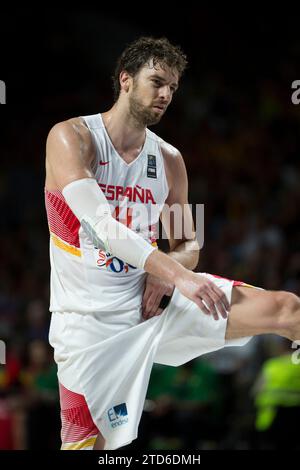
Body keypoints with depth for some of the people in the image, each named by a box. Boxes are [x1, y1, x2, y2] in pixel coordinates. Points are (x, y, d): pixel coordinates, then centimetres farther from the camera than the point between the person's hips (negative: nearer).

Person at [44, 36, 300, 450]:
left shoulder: (169, 159, 7)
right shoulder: (71, 138, -9)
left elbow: (189, 246, 16)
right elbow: (99, 222, -25)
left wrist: (162, 276, -9)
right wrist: (175, 273, -34)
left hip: (152, 300, 4)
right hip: (90, 319, -4)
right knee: (84, 445, -5)